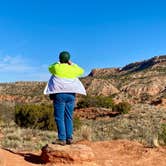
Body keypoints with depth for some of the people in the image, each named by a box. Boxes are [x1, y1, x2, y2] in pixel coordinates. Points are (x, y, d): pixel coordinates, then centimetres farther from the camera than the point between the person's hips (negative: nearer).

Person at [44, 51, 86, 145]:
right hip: (71, 94, 4)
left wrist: (58, 63, 26)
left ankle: (62, 139, -6)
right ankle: (69, 138, 8)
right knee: (69, 117, 9)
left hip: (59, 94, -4)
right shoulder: (72, 69, 8)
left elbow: (50, 68, 22)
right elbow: (81, 71, 29)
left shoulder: (56, 67, -1)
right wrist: (72, 64, 28)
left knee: (59, 117, -3)